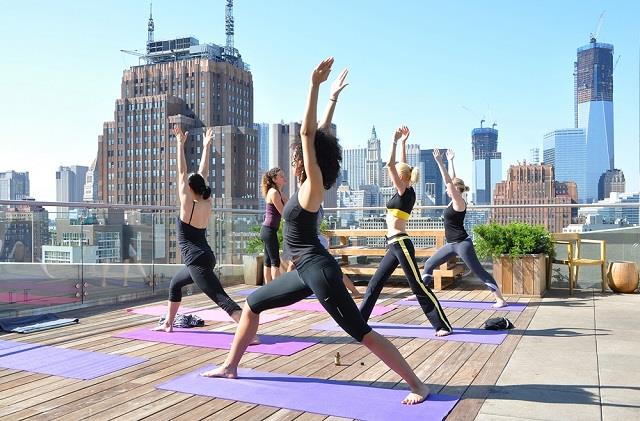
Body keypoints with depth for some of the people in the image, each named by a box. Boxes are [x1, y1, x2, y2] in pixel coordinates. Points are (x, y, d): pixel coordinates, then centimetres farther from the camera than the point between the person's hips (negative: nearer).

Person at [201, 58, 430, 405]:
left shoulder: (314, 184, -14)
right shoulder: (309, 186, 8)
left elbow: (308, 133, -22)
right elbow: (319, 134, 13)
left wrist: (315, 86, -23)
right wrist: (333, 96, 18)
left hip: (318, 270, -10)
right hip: (307, 270, 10)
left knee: (362, 332, -5)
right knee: (252, 304, 17)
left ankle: (417, 385, 3)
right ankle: (230, 367, 29)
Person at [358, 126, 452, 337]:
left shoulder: (405, 193, -12)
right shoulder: (405, 192, 11)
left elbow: (390, 164, -19)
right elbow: (402, 165, 20)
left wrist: (395, 141, -13)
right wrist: (402, 143, 21)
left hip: (401, 244, -10)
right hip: (395, 245, 10)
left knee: (418, 286, -6)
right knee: (375, 282, 13)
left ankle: (443, 325, -1)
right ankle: (360, 318, 20)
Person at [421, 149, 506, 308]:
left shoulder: (459, 202, -13)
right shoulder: (454, 201, 9)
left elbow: (448, 181, -21)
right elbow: (452, 179, 18)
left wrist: (440, 162, -22)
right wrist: (450, 161, 26)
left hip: (462, 244, -10)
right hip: (451, 245, 10)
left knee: (478, 271, -7)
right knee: (428, 264, 10)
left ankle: (500, 299, -3)